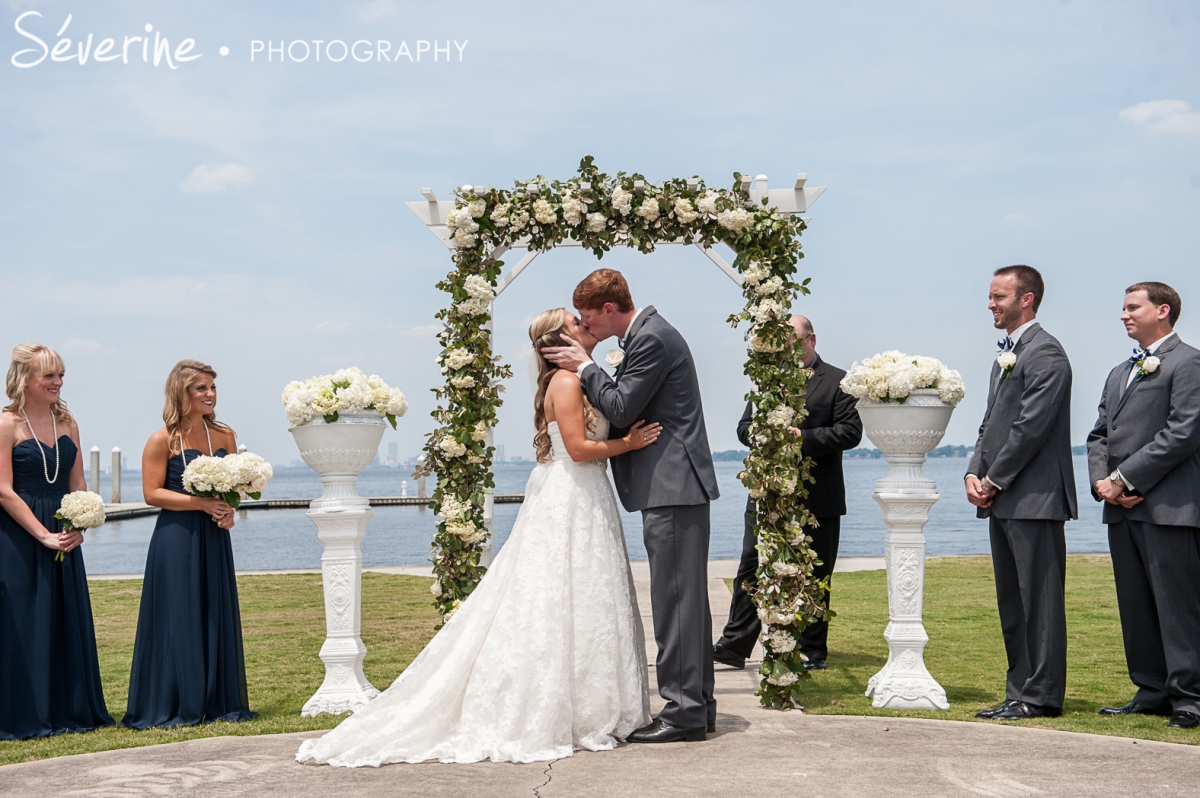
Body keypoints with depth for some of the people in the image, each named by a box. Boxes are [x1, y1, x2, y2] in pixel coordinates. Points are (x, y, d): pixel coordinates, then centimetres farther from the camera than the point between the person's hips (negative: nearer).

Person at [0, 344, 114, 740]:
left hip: (63, 538, 6)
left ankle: (70, 709, 20)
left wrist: (76, 527, -5)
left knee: (68, 623, 10)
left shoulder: (67, 423, 10)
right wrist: (44, 535, -15)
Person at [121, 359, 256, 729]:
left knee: (217, 616, 8)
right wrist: (202, 503, -17)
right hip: (176, 540, -5)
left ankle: (218, 702, 18)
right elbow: (152, 492, -10)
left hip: (214, 539, 5)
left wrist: (228, 510, -5)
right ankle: (175, 707, 8)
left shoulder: (225, 436, 9)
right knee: (179, 619, -2)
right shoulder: (163, 440, -6)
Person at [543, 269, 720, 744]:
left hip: (673, 489, -11)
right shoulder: (648, 334, 18)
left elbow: (621, 410, -17)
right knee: (685, 598, 13)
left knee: (676, 599, -8)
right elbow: (630, 409, 19)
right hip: (677, 488, 11)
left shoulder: (651, 339, -15)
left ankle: (683, 711, -4)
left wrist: (585, 367, -7)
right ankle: (697, 704, 20)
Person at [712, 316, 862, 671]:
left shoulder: (836, 381, 2)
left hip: (818, 497, -3)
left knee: (814, 576, 5)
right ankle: (735, 645, 4)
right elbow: (744, 427, 11)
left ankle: (812, 651, 15)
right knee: (751, 569, 0)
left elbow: (851, 431, -8)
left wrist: (805, 437, -17)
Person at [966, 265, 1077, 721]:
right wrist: (974, 474, 6)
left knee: (1039, 599, -4)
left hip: (1033, 498, -10)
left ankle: (1040, 696, 0)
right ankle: (1021, 691, 18)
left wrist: (994, 481, -12)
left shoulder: (1045, 353, -10)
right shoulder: (1006, 356, 21)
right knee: (1012, 602, 11)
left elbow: (1031, 426, -17)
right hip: (1003, 500, 10)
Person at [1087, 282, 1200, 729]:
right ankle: (1152, 692, 17)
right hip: (1121, 509, 8)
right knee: (1134, 607, 9)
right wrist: (1102, 481, 1)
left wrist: (1126, 479, -14)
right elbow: (1099, 435, 20)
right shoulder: (1120, 373, 23)